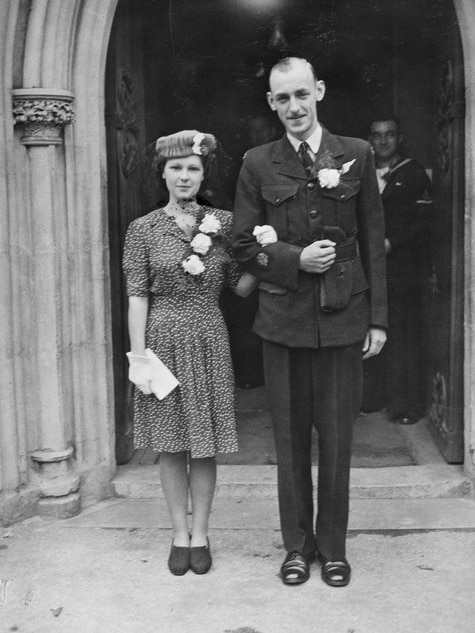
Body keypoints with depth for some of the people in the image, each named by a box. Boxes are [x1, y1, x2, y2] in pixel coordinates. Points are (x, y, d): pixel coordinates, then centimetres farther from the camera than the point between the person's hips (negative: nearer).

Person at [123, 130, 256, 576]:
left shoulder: (223, 223, 5)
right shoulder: (143, 229, 0)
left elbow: (241, 287, 5)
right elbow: (137, 296, -3)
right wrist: (138, 356, -8)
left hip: (209, 341, 1)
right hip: (164, 340, -1)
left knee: (205, 443, 6)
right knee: (170, 443, 6)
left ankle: (200, 535, 20)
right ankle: (179, 535, 20)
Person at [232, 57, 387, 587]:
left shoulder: (356, 156, 4)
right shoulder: (257, 165, 3)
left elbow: (373, 241, 5)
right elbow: (243, 245, 4)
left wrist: (378, 318, 2)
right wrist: (295, 259, -12)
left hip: (342, 318, 0)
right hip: (283, 322, 0)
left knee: (337, 438, 7)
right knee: (290, 439, 9)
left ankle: (333, 546, 24)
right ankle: (297, 544, 25)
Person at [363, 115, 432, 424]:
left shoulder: (414, 174, 3)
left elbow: (423, 221, -5)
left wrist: (390, 242, -14)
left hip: (402, 267, -4)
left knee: (403, 334, -3)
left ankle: (406, 404, 5)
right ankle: (372, 397, 14)